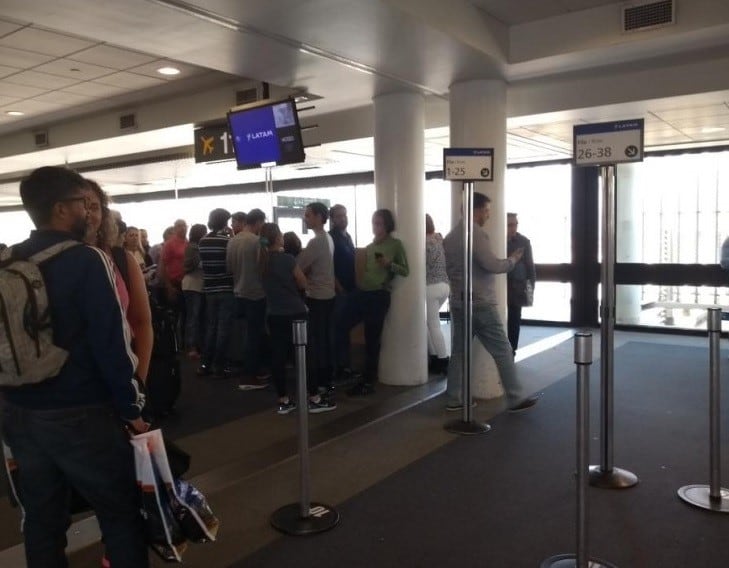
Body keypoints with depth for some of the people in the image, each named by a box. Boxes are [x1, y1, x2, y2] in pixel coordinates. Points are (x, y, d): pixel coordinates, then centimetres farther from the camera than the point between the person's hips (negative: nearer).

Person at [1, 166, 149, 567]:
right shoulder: (87, 260, -15)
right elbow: (111, 342, -18)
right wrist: (132, 408, -9)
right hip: (80, 414, -7)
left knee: (41, 519, 18)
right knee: (121, 514, 8)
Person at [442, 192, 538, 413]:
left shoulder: (450, 236, 12)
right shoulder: (476, 233, -14)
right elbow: (492, 265, -20)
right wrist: (513, 259, -4)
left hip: (458, 303, 8)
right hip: (481, 304, -8)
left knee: (458, 352, 10)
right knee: (503, 351, 1)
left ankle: (454, 399, 13)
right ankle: (516, 399, 7)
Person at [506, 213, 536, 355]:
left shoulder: (523, 241, 1)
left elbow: (530, 265, 2)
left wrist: (531, 286, -4)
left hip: (516, 288, 1)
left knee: (514, 320, 5)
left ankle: (511, 352, 13)